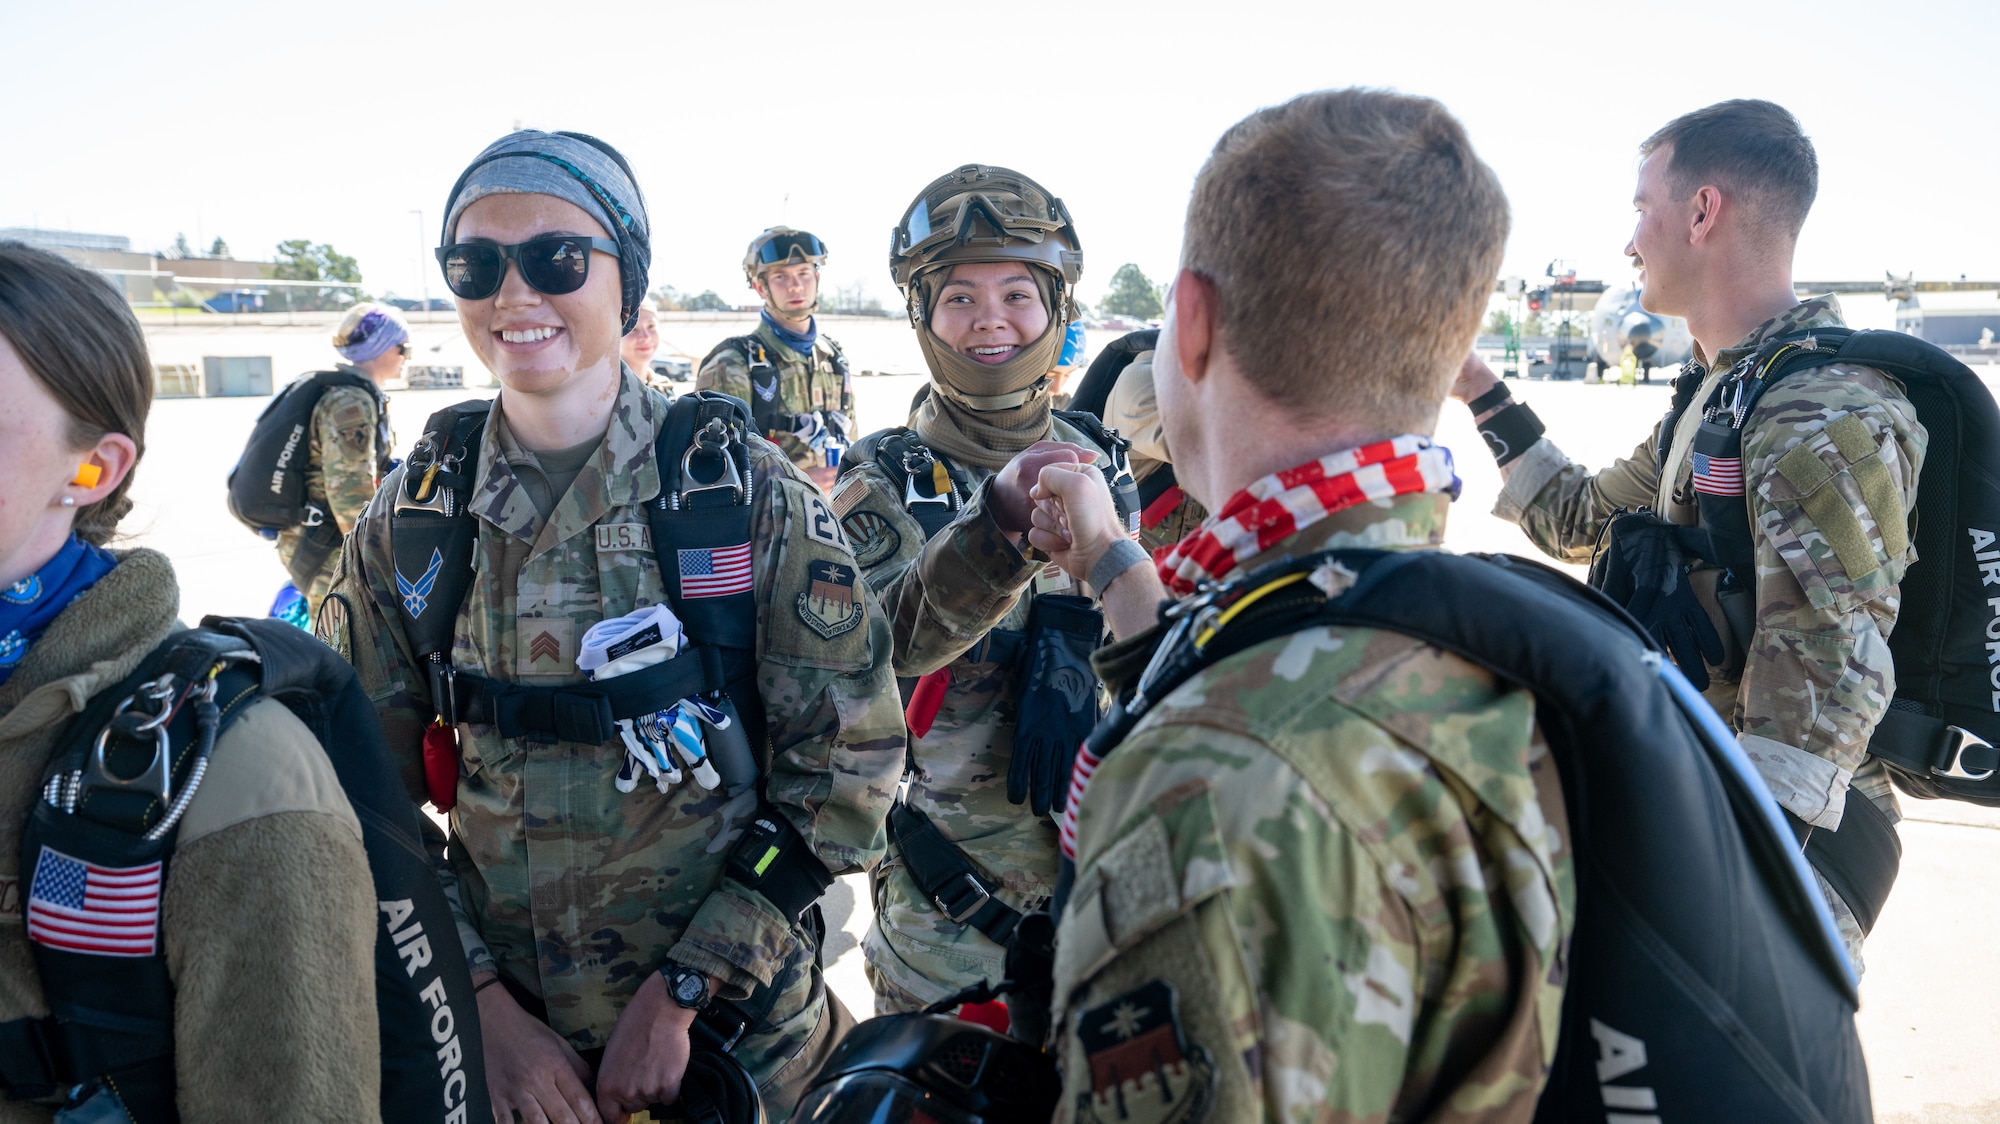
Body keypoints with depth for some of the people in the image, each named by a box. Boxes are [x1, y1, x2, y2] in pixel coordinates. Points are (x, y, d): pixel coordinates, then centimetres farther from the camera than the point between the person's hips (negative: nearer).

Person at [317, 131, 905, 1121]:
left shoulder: (749, 491, -12)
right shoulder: (410, 519, -4)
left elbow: (846, 766, -10)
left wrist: (680, 991, -13)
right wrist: (482, 1007, -8)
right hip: (497, 1034, 2)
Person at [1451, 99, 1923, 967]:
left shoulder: (1827, 415, -21)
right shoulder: (1715, 390, 11)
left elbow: (1823, 689, -28)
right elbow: (1584, 523, 22)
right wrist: (1483, 396, 19)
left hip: (1784, 831, -9)